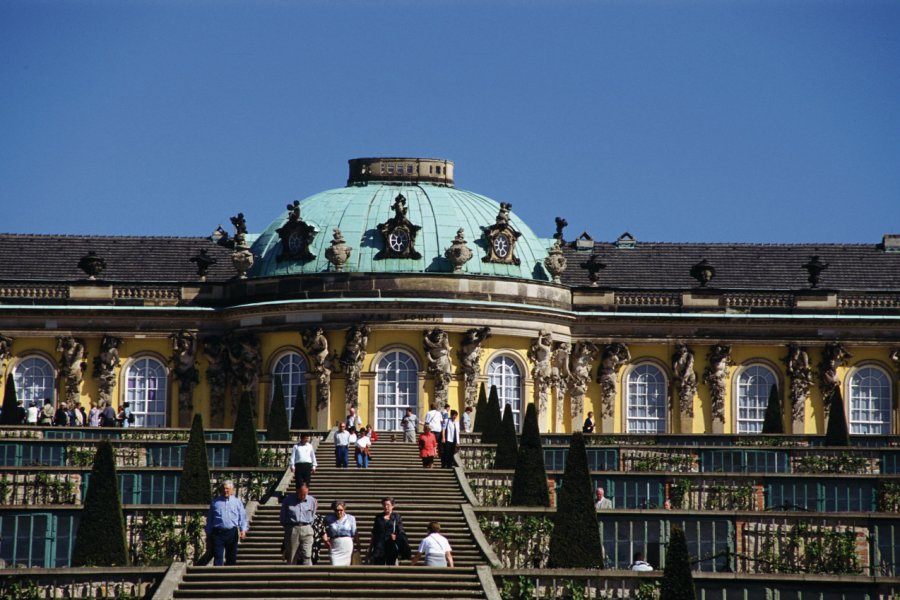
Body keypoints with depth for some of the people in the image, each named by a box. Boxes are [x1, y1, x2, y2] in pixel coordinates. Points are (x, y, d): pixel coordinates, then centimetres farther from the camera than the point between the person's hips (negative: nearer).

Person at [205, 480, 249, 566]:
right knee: (218, 557, -9)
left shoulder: (237, 502, 9)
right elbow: (209, 519, 12)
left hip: (232, 532, 1)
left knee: (232, 557, 9)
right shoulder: (215, 502, 9)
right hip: (218, 532, -1)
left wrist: (243, 530, -10)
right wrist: (208, 533, 7)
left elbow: (242, 517, 5)